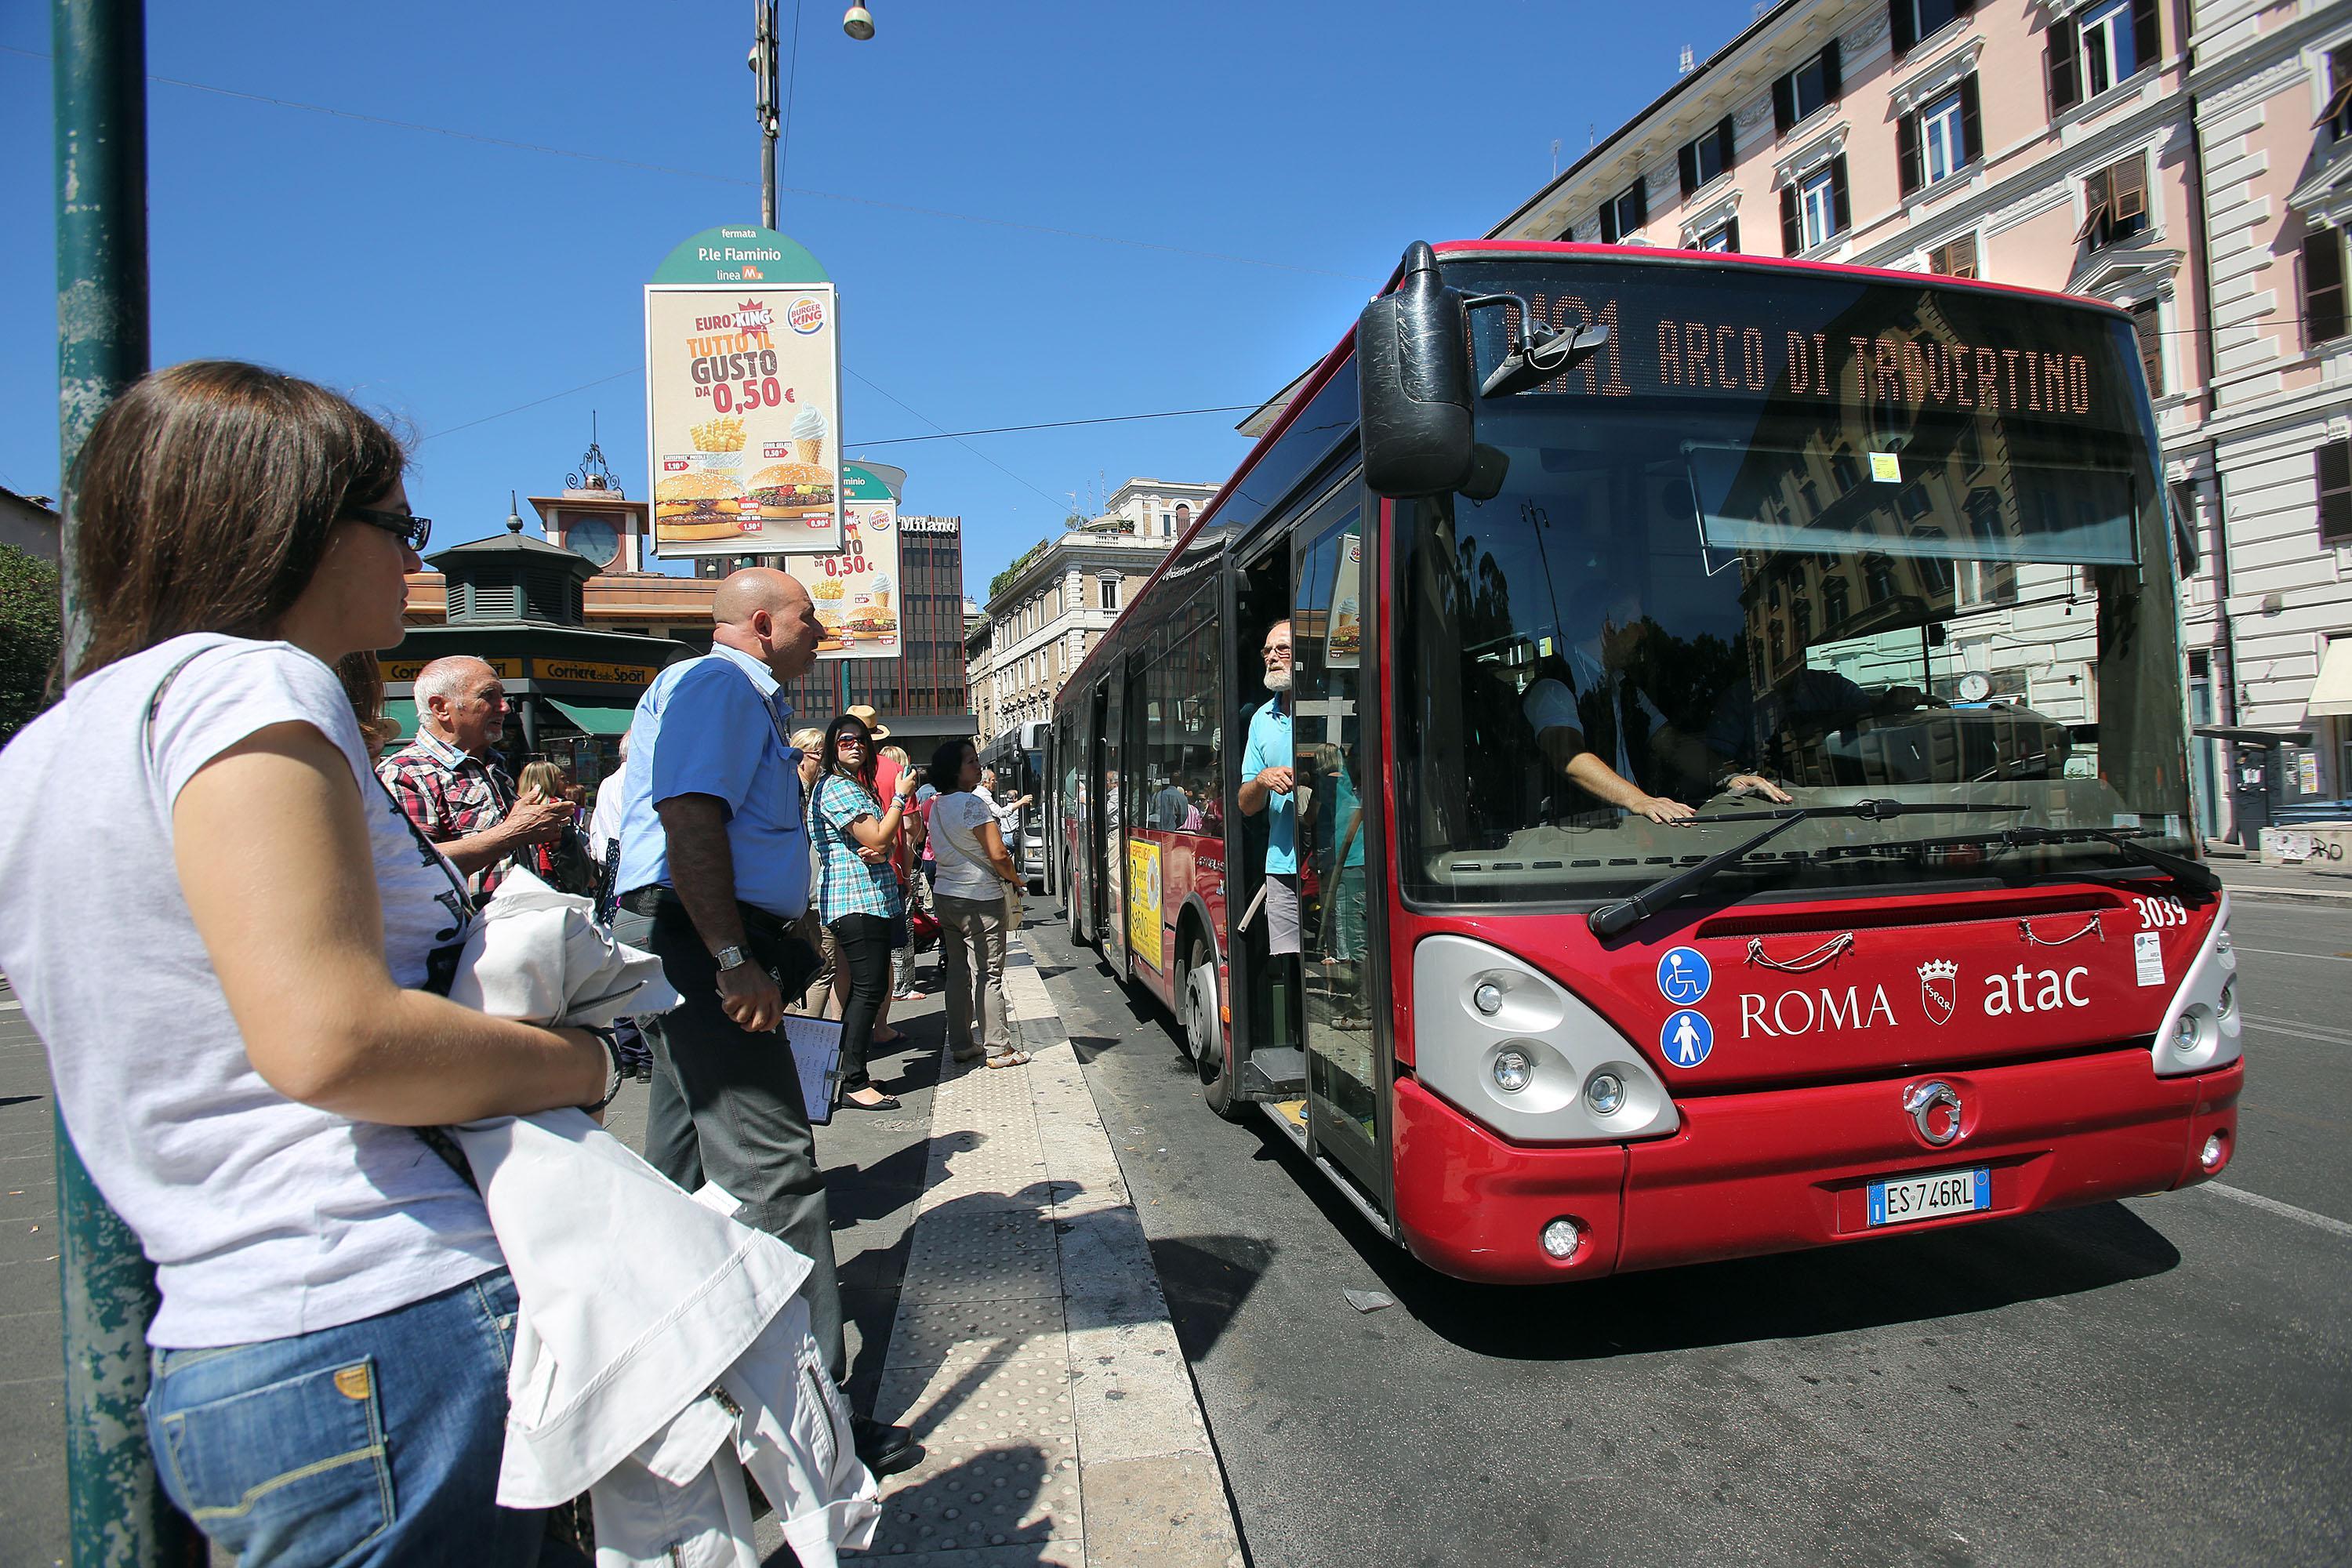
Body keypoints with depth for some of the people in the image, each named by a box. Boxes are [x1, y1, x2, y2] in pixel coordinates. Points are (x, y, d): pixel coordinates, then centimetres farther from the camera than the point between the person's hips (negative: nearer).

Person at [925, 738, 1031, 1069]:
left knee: (958, 972, 13)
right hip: (980, 899, -8)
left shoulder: (937, 806, 11)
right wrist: (1016, 880, -1)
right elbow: (997, 854, -19)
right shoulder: (972, 803, -16)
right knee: (989, 974, -2)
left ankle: (961, 1044, 19)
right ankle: (999, 1049, 4)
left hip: (947, 895, 8)